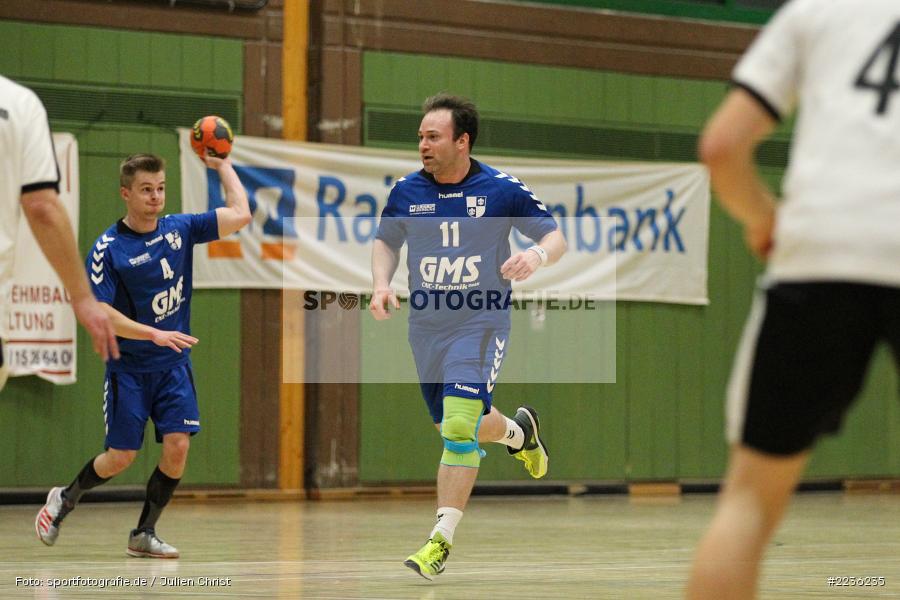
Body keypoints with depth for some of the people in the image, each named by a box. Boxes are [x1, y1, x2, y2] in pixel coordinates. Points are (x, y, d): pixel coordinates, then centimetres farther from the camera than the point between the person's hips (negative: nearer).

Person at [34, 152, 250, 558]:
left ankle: (144, 535, 5)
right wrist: (155, 334, -25)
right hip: (129, 368, -4)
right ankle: (64, 499, 26)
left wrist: (222, 165, 3)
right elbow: (99, 313, -18)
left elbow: (240, 215, -2)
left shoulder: (179, 229, 1)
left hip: (174, 364, 4)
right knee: (121, 457, -2)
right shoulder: (108, 248, -12)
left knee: (178, 446, -10)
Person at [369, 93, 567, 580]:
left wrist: (536, 255, -24)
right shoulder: (407, 191, 0)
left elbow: (556, 237, -1)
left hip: (481, 322, -4)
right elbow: (386, 241, 17)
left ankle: (441, 540, -11)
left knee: (460, 426, -17)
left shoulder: (501, 189, -9)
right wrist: (381, 284, -2)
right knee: (456, 428, 14)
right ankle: (517, 431, 48)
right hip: (425, 325, 5)